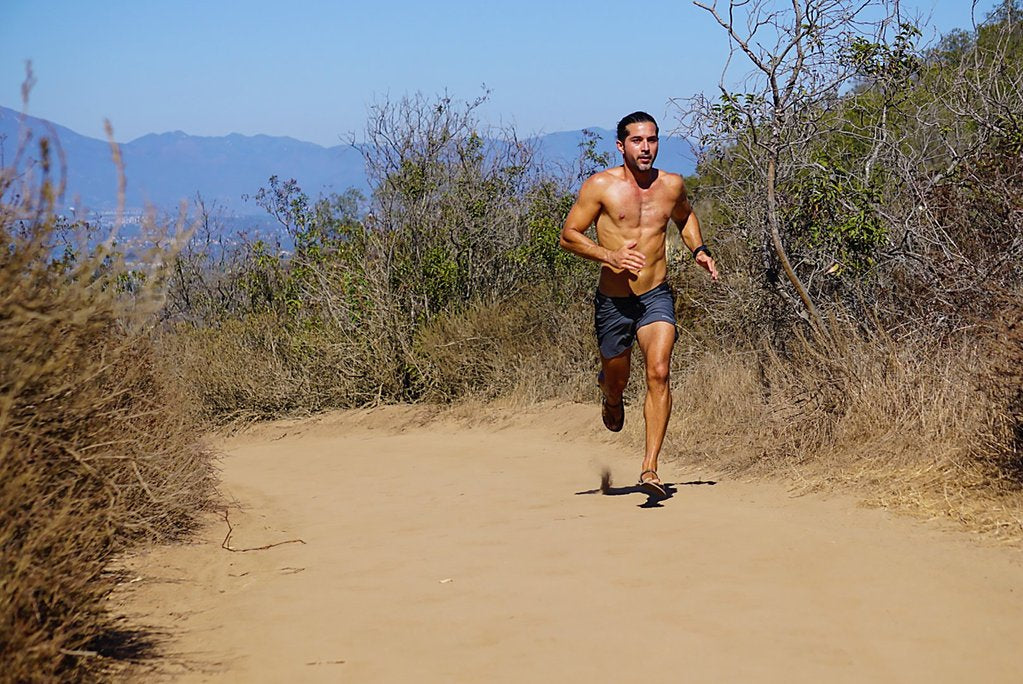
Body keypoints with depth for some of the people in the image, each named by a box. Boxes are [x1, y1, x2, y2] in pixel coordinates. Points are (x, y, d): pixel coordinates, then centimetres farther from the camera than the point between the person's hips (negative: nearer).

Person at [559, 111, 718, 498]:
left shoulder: (672, 186, 4)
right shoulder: (600, 186, -8)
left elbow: (685, 216, 27)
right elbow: (568, 235, -7)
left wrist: (698, 251, 10)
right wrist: (610, 256, -21)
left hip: (656, 297, 1)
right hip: (613, 301, -1)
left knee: (658, 373, -19)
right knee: (617, 379, 14)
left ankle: (650, 467, -18)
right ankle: (609, 392, 56)